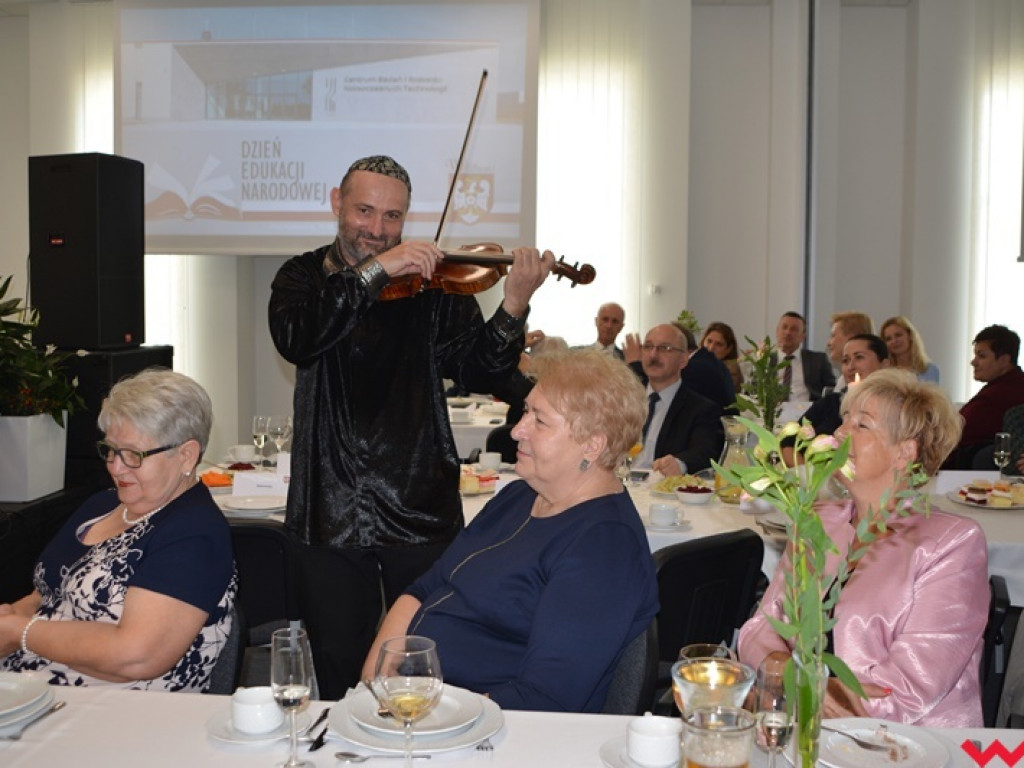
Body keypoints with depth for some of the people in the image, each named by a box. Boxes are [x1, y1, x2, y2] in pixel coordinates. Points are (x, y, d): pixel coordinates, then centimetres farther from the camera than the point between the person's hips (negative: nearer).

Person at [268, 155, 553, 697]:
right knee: (340, 678, 13)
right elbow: (296, 341, -18)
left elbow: (480, 374, -9)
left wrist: (513, 308, -26)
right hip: (332, 514, 1)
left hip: (420, 510, 0)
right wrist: (376, 270, -25)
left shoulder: (433, 285, 2)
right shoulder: (304, 277, 5)